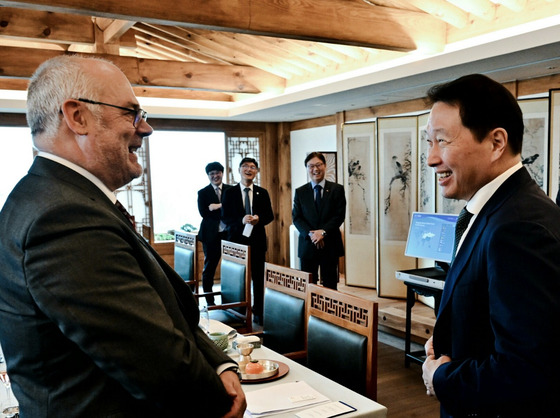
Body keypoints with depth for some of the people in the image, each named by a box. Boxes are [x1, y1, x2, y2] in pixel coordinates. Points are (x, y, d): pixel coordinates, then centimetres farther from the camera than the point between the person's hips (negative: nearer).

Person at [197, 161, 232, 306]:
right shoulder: (203, 193, 3)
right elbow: (204, 213, -9)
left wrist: (218, 207, -16)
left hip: (229, 233, 1)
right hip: (211, 234, -1)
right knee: (209, 267, 8)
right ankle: (209, 300, 18)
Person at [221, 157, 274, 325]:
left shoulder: (262, 193, 8)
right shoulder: (229, 192, 3)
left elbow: (270, 216, 7)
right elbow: (225, 217, -1)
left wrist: (259, 219, -15)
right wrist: (241, 220, -19)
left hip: (257, 241, 1)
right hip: (236, 239, -1)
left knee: (258, 278, 5)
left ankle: (258, 313, 15)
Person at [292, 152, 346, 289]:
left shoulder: (337, 189, 4)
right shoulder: (300, 192, 9)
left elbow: (340, 215, -3)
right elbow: (296, 217, 2)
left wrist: (323, 232, -16)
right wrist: (310, 234, -14)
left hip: (330, 245, -1)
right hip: (307, 245, 1)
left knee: (330, 285, 4)